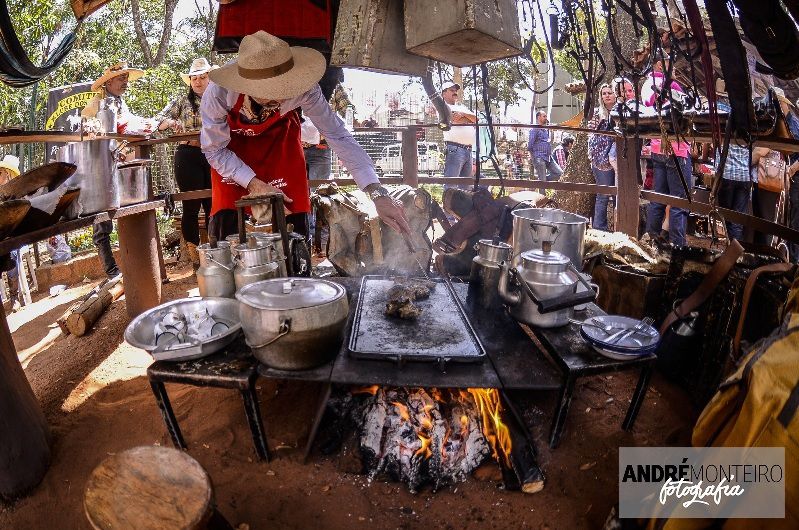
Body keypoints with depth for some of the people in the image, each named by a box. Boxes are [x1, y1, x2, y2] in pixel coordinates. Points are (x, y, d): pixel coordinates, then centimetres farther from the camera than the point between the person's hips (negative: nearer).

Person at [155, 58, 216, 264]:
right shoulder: (182, 101, 7)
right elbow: (159, 119, 4)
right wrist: (171, 122, -18)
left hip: (213, 156, 1)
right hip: (188, 156, -1)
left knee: (213, 204, 6)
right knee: (192, 205, 1)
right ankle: (193, 250, 10)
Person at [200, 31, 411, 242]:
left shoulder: (303, 90, -36)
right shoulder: (218, 92, -36)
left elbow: (337, 134, -29)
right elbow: (214, 150, -20)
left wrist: (377, 193, -36)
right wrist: (254, 185, -31)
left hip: (279, 135, 1)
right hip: (232, 139, 0)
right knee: (225, 221, -12)